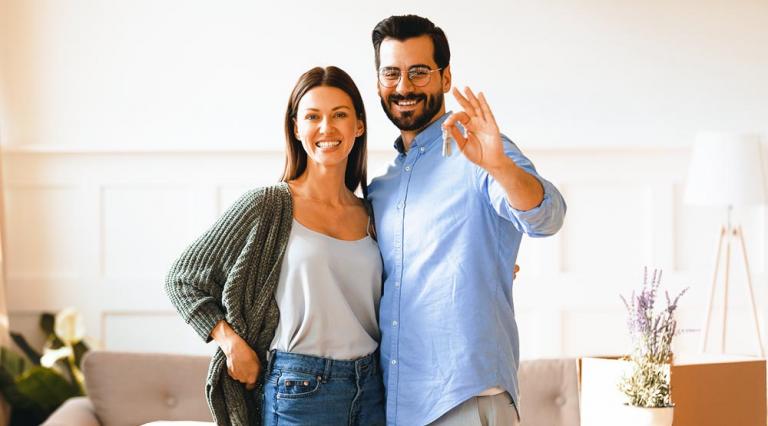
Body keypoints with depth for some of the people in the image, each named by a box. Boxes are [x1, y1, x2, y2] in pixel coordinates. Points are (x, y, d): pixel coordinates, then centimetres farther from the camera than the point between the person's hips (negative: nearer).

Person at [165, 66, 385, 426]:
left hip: (369, 391, 4)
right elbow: (182, 280, -1)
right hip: (298, 393, -4)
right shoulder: (267, 206, -5)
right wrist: (231, 342, -11)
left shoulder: (369, 216, 9)